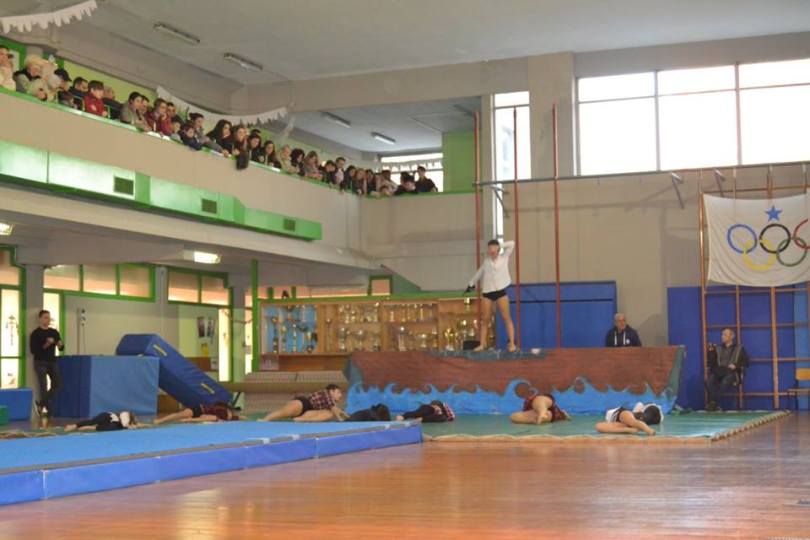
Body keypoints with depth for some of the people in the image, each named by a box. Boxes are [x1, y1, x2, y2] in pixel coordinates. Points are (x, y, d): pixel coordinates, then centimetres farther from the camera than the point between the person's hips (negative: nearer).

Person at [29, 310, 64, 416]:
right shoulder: (35, 333, -6)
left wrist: (60, 345, -15)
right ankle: (46, 406, 1)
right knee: (43, 386, -9)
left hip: (52, 362, 5)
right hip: (40, 363, -5)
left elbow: (62, 348, 9)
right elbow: (33, 350, -13)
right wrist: (46, 345, -23)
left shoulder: (54, 332, 9)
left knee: (57, 384, -1)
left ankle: (41, 404, 13)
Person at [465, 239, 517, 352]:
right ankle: (482, 344, 6)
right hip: (487, 293, 2)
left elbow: (512, 244, 4)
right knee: (485, 319, 2)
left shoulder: (504, 257, 7)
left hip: (500, 292, -2)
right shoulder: (486, 261, 11)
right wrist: (471, 284, 31)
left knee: (506, 318, -5)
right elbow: (479, 274, 24)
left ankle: (511, 343, -6)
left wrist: (500, 246, 4)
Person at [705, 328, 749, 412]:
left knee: (725, 382, -40)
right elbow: (711, 362, 17)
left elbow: (745, 362, 9)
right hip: (719, 372, 3)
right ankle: (716, 405, -36)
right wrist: (710, 351, 4)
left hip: (732, 372, -3)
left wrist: (736, 366, -8)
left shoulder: (739, 349, 17)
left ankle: (713, 402, -35)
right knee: (708, 380, -32)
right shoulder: (718, 349, 26)